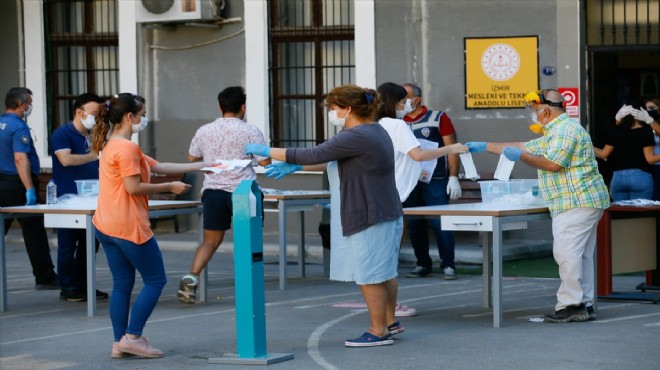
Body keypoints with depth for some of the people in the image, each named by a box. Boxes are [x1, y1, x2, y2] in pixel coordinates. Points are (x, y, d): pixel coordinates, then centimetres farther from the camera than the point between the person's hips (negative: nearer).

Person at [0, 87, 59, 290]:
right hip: (17, 185, -8)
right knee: (34, 232, -1)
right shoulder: (19, 127, -15)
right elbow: (20, 159, -24)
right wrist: (30, 189, -27)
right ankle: (44, 277, 4)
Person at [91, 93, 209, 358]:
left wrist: (200, 166, 16)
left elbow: (159, 167, 18)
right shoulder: (126, 148, -15)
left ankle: (120, 343, 12)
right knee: (155, 280, 0)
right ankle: (132, 337, -3)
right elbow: (133, 187, -20)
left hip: (106, 226, 10)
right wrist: (170, 187, -10)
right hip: (128, 226, -10)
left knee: (122, 284, 12)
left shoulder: (112, 146, 18)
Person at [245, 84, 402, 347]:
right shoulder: (374, 131, 12)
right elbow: (329, 159, 19)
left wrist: (266, 151, -17)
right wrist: (293, 167, 17)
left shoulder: (356, 137, -22)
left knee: (369, 276, 0)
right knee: (382, 273, 20)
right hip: (385, 214, 10)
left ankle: (378, 332, 9)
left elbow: (312, 155, -23)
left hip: (371, 219, -10)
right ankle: (388, 323, 31)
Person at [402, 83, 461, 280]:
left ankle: (448, 266, -2)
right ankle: (423, 264, 17)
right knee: (415, 225, 7)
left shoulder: (438, 118, 0)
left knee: (439, 223, -8)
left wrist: (453, 177, -7)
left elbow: (451, 148, -1)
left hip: (435, 182, -4)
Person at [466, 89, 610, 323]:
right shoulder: (555, 133, 24)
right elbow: (524, 147, 29)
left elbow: (553, 163, -20)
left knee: (566, 252, -13)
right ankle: (584, 305, 11)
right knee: (580, 255, 10)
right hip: (583, 202, 11)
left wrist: (520, 157, -10)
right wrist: (484, 147, 29)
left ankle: (570, 305, -14)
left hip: (577, 202, -11)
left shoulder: (566, 130, -11)